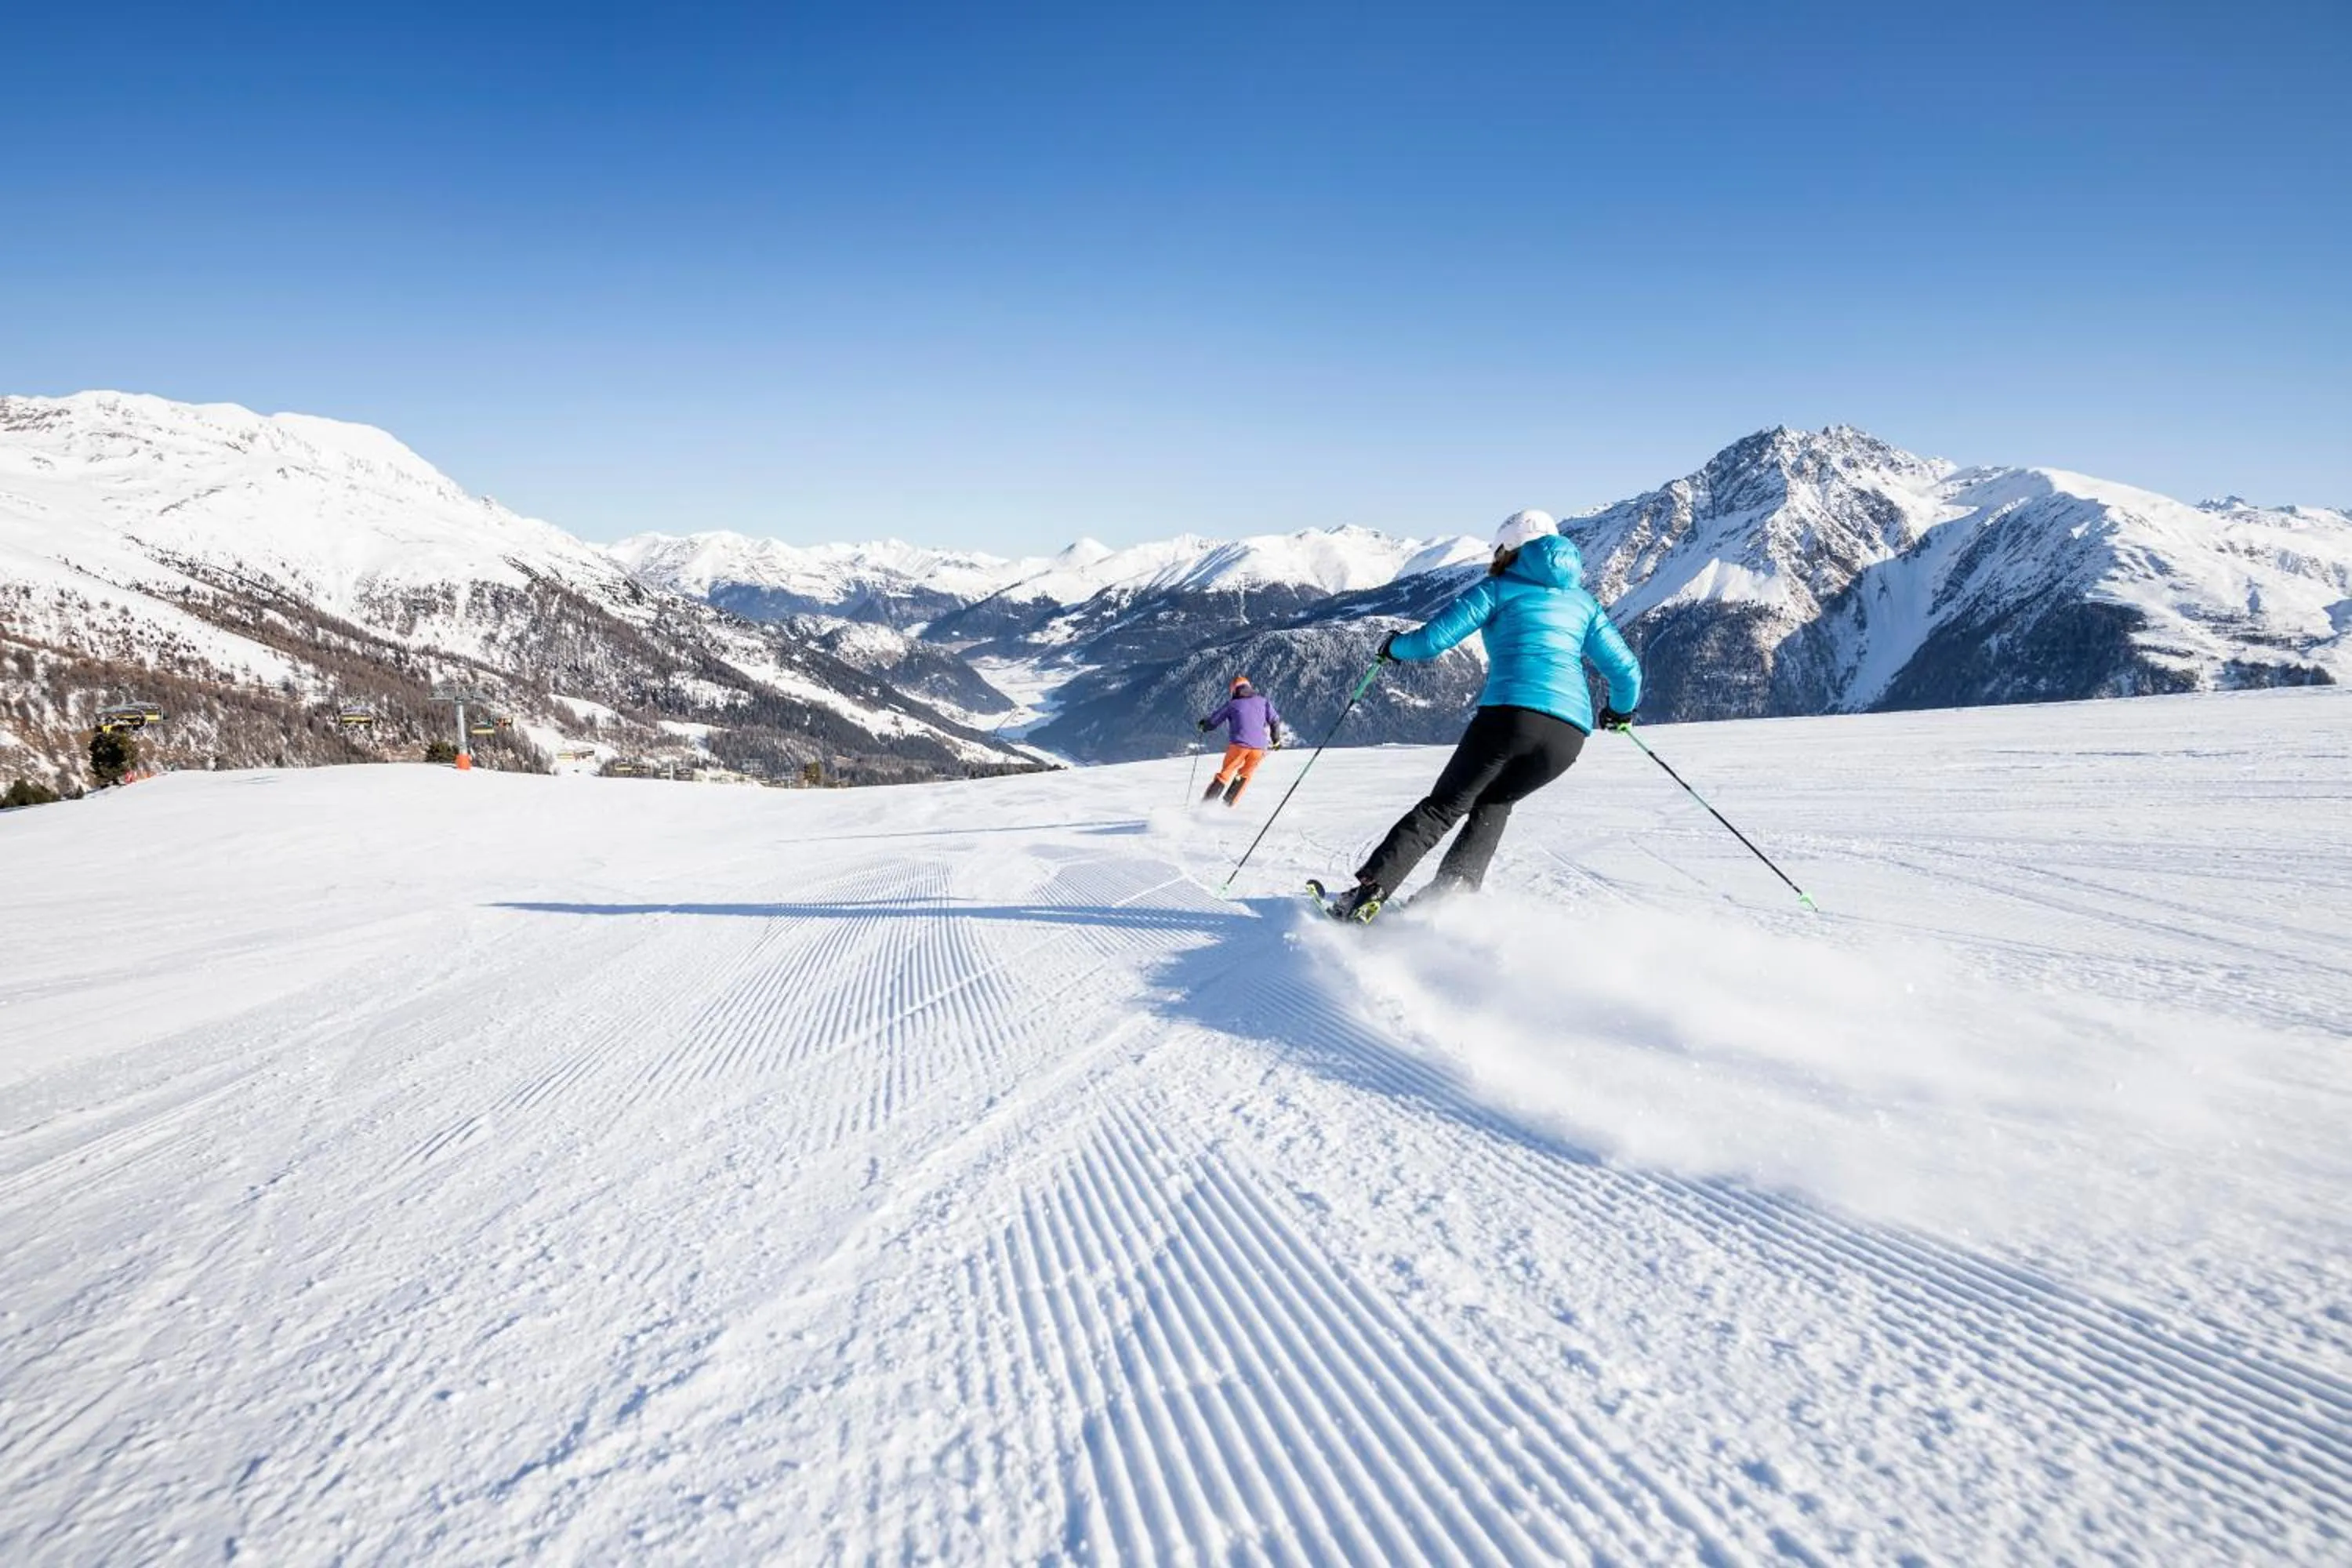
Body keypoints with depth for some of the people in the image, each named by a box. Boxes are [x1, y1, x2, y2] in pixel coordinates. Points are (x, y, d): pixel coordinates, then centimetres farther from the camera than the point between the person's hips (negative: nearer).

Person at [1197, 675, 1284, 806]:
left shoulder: (1232, 705, 13)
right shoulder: (1263, 702, 17)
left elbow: (1213, 721, 16)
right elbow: (1275, 721, 10)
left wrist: (1203, 726, 37)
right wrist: (1276, 739, 24)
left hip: (1239, 744, -2)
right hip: (1259, 747, 2)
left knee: (1225, 774, 12)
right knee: (1245, 775, 21)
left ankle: (1206, 804, 4)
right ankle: (1228, 804, 14)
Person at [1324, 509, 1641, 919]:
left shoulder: (1500, 588, 12)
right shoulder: (1583, 600, 24)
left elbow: (1434, 639, 3)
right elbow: (1626, 670, 21)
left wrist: (1394, 646, 23)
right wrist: (1621, 709, 42)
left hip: (1510, 714, -4)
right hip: (1570, 732, 4)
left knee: (1442, 807, 9)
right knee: (1494, 803, 27)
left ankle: (1367, 894, 0)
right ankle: (1450, 893, 8)